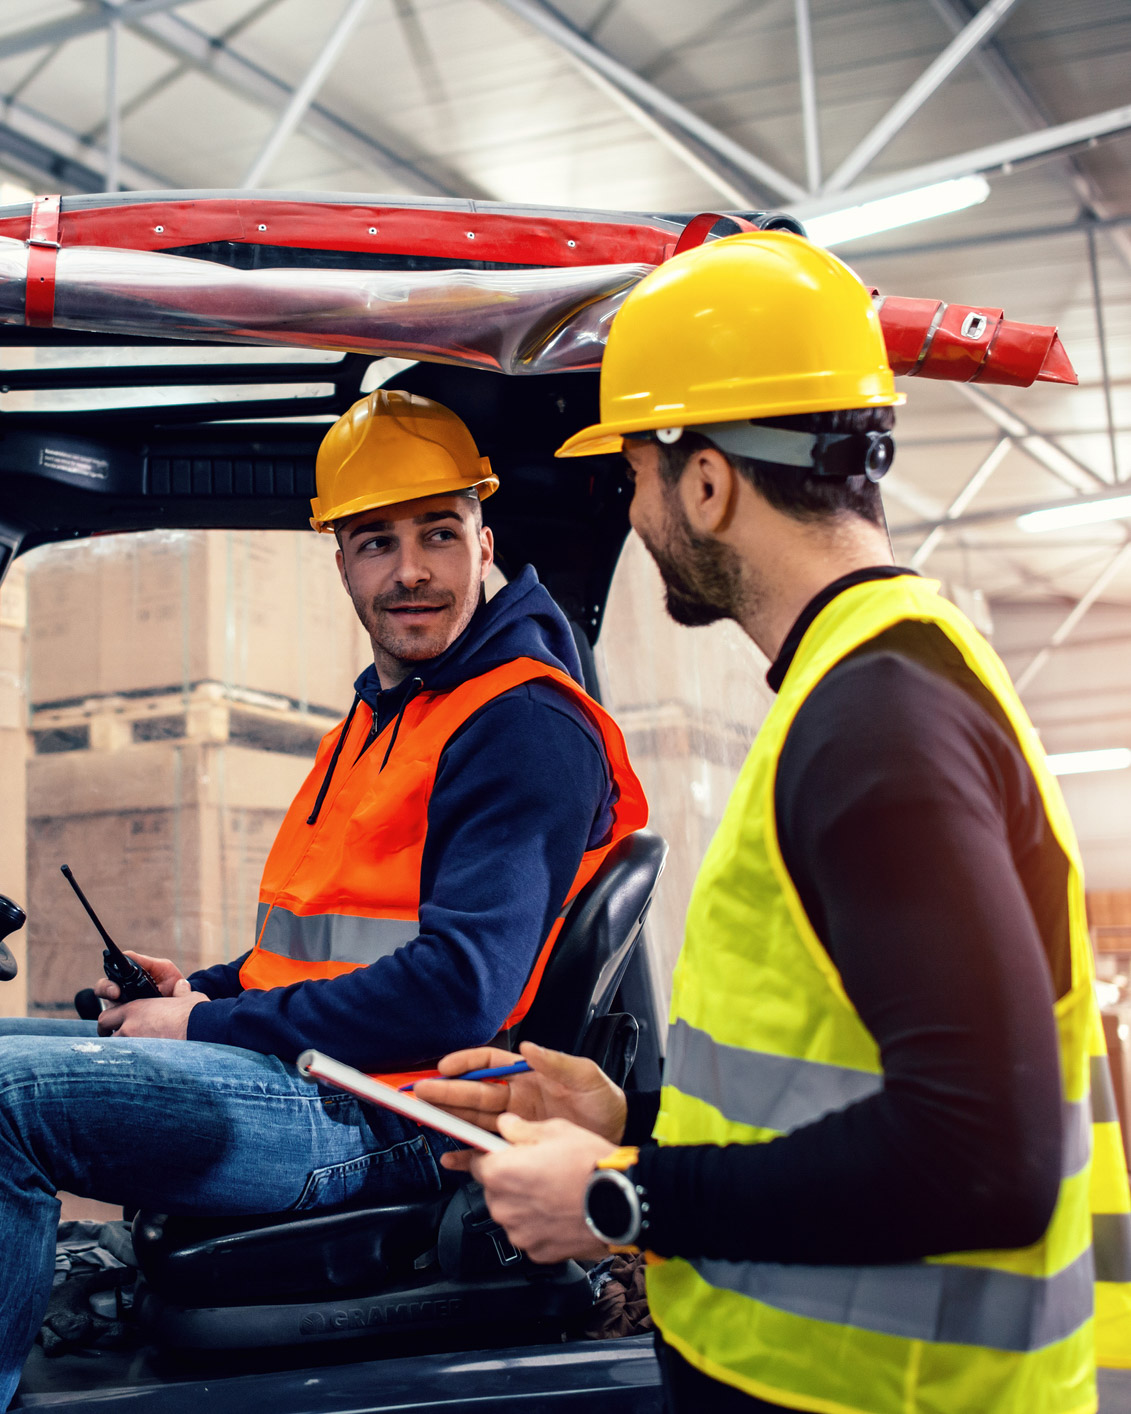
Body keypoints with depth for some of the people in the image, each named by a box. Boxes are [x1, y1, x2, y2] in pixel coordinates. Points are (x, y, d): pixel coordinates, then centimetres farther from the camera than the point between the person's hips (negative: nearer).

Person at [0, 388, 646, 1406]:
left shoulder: (527, 729, -12)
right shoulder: (376, 718, 21)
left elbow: (460, 989, -21)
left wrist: (212, 1025, -15)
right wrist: (205, 990, 6)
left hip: (384, 1120, -10)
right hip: (309, 1073, 10)